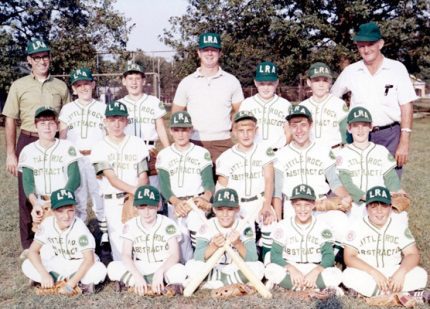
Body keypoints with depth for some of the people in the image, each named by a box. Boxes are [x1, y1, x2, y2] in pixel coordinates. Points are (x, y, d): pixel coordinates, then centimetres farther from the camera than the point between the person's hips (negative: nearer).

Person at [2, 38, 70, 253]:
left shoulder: (60, 87, 9)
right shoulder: (19, 85, 5)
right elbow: (10, 121, 4)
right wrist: (10, 154, -2)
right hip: (28, 143, -1)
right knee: (27, 195, 4)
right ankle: (28, 244, 15)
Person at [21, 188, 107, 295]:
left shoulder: (79, 227, -27)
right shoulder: (47, 224, -17)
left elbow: (89, 259, -32)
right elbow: (33, 251, -13)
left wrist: (70, 284, -39)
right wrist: (44, 274, -29)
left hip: (80, 264, -5)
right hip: (59, 263, 5)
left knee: (100, 271, -36)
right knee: (27, 266, -16)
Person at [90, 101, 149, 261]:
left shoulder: (137, 143, 10)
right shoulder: (99, 148, 4)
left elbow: (143, 176, 6)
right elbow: (111, 178, -7)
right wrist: (135, 190, -22)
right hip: (114, 203, -1)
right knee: (119, 246, -5)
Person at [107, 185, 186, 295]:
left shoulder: (168, 224, -8)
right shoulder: (130, 225, -4)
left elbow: (175, 255, -14)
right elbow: (126, 255, -13)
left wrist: (159, 271, -33)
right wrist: (137, 276, -31)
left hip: (164, 267, -3)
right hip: (139, 270, 3)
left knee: (179, 270, -36)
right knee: (113, 268, -25)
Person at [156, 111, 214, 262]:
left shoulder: (202, 153, 7)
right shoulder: (164, 155, 9)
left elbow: (208, 181, -2)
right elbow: (164, 185, -1)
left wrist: (206, 197, -26)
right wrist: (176, 202, -22)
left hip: (196, 203, -2)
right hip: (175, 205, 2)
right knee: (182, 241, 2)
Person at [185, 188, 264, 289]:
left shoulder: (244, 227, -10)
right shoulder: (207, 227, -10)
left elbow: (252, 259, -19)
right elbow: (198, 257, -19)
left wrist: (238, 244, -38)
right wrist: (214, 246, -38)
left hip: (237, 271, 0)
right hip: (212, 271, 0)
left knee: (258, 267, -26)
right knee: (191, 265, -25)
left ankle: (217, 282, -15)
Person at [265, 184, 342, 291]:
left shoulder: (322, 227, 0)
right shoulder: (283, 226, -1)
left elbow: (328, 255, -7)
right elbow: (275, 254, -7)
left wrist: (315, 271, -26)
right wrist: (291, 269, -25)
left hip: (315, 271, 0)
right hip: (290, 270, 0)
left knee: (335, 274, -28)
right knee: (271, 270, -30)